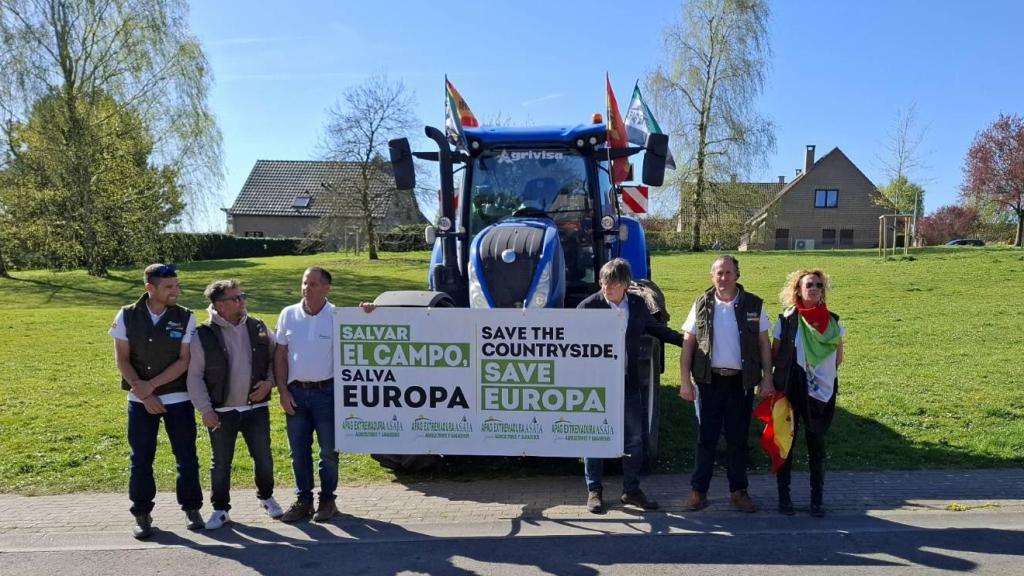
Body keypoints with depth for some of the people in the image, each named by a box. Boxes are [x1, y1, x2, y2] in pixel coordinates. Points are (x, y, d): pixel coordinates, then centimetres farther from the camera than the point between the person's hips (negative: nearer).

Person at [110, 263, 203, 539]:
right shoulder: (127, 316, -3)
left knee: (186, 457, 5)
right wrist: (143, 394, -9)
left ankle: (191, 508, 21)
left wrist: (151, 385, -15)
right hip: (139, 401, 1)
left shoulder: (185, 317, -6)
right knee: (140, 459, 7)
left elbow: (184, 361, -8)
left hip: (178, 399, -1)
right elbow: (122, 360, -2)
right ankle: (142, 514, 22)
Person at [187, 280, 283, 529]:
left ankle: (266, 497, 34)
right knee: (221, 463, 8)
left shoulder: (258, 328, 2)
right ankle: (220, 509, 25)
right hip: (222, 412, -2)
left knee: (264, 458, 10)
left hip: (256, 407, 2)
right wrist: (205, 410, -9)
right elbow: (195, 376, -5)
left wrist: (268, 382, -4)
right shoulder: (203, 335, -8)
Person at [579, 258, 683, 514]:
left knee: (634, 438, 10)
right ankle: (594, 491, 18)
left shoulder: (638, 305, 4)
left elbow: (655, 329, 20)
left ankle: (631, 490, 24)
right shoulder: (589, 306, -9)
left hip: (629, 382, 4)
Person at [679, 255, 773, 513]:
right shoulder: (702, 305, 1)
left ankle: (738, 491, 21)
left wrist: (767, 378, -2)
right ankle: (698, 490, 13)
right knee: (706, 437, 5)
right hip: (710, 380, 0)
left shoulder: (753, 305, 2)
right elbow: (688, 344, 2)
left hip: (741, 381, 1)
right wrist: (685, 381, -4)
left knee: (738, 438, 9)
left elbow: (764, 344, 5)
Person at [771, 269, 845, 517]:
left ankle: (817, 499, 19)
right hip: (791, 391, -2)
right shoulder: (787, 320, -7)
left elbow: (838, 355, 13)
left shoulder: (832, 321, 1)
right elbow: (774, 356, 0)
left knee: (817, 445, 9)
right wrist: (785, 374, -3)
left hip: (821, 392, 2)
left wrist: (825, 374, 3)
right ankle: (784, 496, 18)